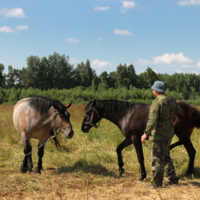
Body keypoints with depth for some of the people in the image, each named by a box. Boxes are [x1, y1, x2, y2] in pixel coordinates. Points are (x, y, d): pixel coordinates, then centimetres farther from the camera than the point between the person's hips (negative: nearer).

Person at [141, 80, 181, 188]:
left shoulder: (156, 102, -18)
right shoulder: (171, 100, 5)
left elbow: (152, 120, -25)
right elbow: (178, 109, 26)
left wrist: (146, 133, -21)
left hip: (159, 134, -8)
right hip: (169, 133, 8)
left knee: (157, 159, 1)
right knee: (166, 156, 21)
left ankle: (156, 182, 8)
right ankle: (172, 178, 25)